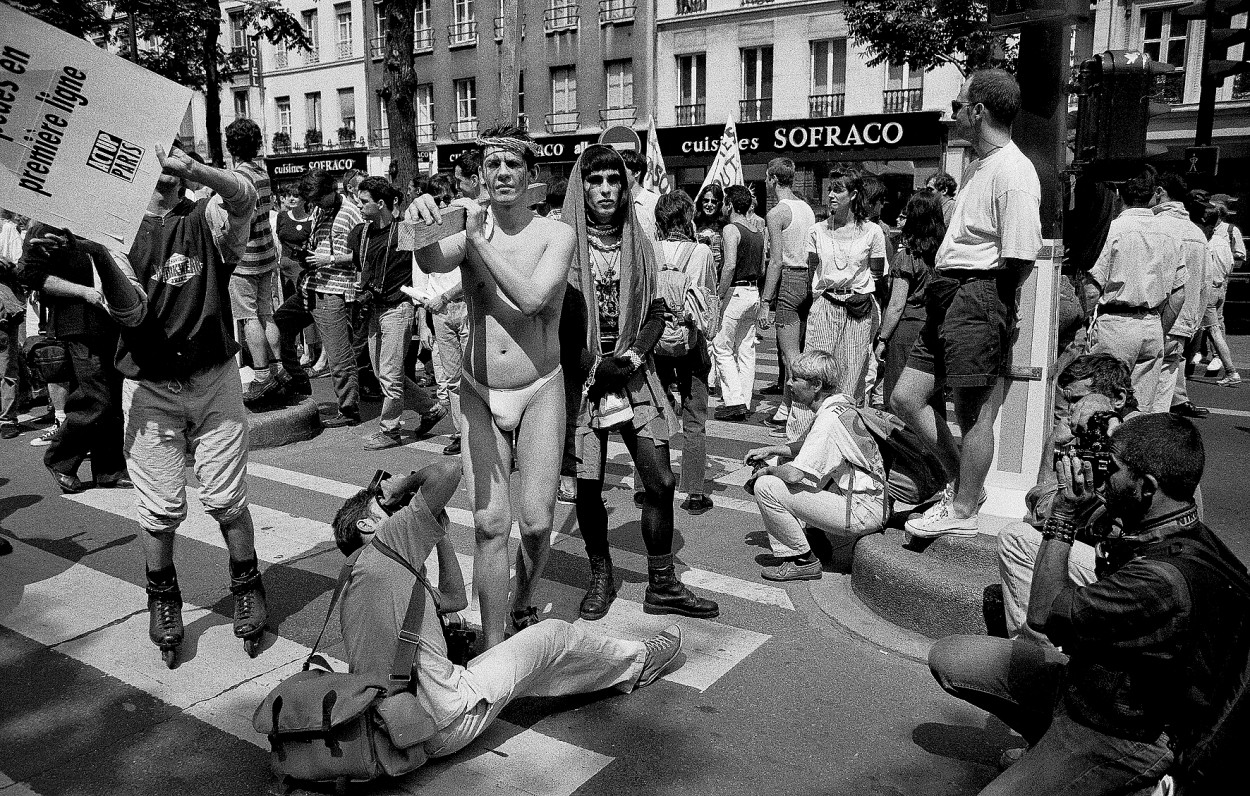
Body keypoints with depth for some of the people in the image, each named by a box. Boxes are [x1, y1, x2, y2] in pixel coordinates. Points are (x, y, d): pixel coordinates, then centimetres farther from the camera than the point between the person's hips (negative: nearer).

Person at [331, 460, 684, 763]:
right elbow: (447, 472, -18)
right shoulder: (382, 548, -9)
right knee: (553, 635, 9)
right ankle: (639, 661, 34)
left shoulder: (354, 587, 19)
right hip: (445, 724, -10)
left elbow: (453, 597, 27)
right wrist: (406, 484, 1)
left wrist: (440, 533, 22)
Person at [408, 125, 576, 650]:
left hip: (539, 390, -1)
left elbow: (532, 299, -21)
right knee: (490, 523, -3)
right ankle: (493, 647, 9)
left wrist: (479, 240, -24)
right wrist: (421, 223, -43)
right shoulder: (468, 229, 0)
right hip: (480, 393, 1)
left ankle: (523, 606, 30)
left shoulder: (555, 235, -6)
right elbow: (431, 263, -22)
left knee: (537, 521, 0)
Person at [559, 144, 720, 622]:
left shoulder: (641, 244, 8)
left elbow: (657, 312, 8)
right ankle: (601, 577, 24)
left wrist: (632, 357, -8)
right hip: (583, 379, -2)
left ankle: (661, 586, 14)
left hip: (635, 376, 3)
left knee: (661, 483, 0)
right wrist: (596, 368, -10)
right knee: (588, 486, 2)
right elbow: (557, 319, -4)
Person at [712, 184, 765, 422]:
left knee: (722, 348, 0)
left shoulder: (731, 229, -10)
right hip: (754, 294, 8)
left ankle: (734, 401, -7)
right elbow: (762, 271, 15)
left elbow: (730, 265, -22)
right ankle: (745, 402, 14)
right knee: (746, 349, 11)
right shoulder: (758, 234, 13)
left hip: (736, 293, -8)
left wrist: (720, 293, -17)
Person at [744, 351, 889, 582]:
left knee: (766, 487, -15)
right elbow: (808, 447, 23)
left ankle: (804, 561, -2)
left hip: (861, 513, -10)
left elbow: (795, 474, -25)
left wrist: (768, 469, -4)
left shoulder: (830, 420, -22)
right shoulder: (841, 404, 8)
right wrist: (770, 450, 11)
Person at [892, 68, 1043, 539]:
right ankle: (963, 483, 25)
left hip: (979, 297, -10)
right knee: (906, 398, 10)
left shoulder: (1012, 173, -14)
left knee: (974, 410, 1)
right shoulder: (979, 166, 18)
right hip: (948, 298, 10)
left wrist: (988, 303, -10)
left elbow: (1020, 258, -18)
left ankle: (962, 511, 15)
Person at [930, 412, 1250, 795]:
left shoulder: (1167, 580, -36)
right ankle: (1051, 746, 17)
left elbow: (1044, 612, -28)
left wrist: (1064, 515, -23)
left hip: (1122, 738, -9)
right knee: (946, 657, 5)